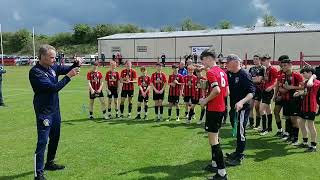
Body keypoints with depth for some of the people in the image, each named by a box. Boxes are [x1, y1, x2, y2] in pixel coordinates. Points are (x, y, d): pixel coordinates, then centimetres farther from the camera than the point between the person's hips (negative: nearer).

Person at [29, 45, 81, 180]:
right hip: (44, 112, -8)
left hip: (55, 109, 8)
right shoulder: (35, 72, -19)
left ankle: (50, 163, 37)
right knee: (42, 142, -6)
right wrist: (68, 76, -23)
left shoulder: (53, 67, 1)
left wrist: (76, 64, -9)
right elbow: (53, 87, -25)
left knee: (55, 138, 19)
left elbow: (67, 69, 12)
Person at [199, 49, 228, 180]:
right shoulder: (222, 72, 12)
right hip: (221, 108, 9)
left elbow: (216, 90, -27)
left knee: (213, 141, -3)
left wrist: (205, 100, -14)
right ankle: (214, 164, 34)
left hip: (213, 109, -9)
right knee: (215, 138, 21)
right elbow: (226, 92, 12)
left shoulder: (211, 72, -15)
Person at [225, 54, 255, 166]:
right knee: (236, 131, 18)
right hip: (233, 108, 8)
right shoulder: (229, 75, 7)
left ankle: (239, 158, 11)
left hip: (242, 108, -8)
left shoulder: (244, 75, -16)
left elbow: (252, 92, -22)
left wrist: (242, 102, -35)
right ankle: (238, 152, 35)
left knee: (240, 132, 0)